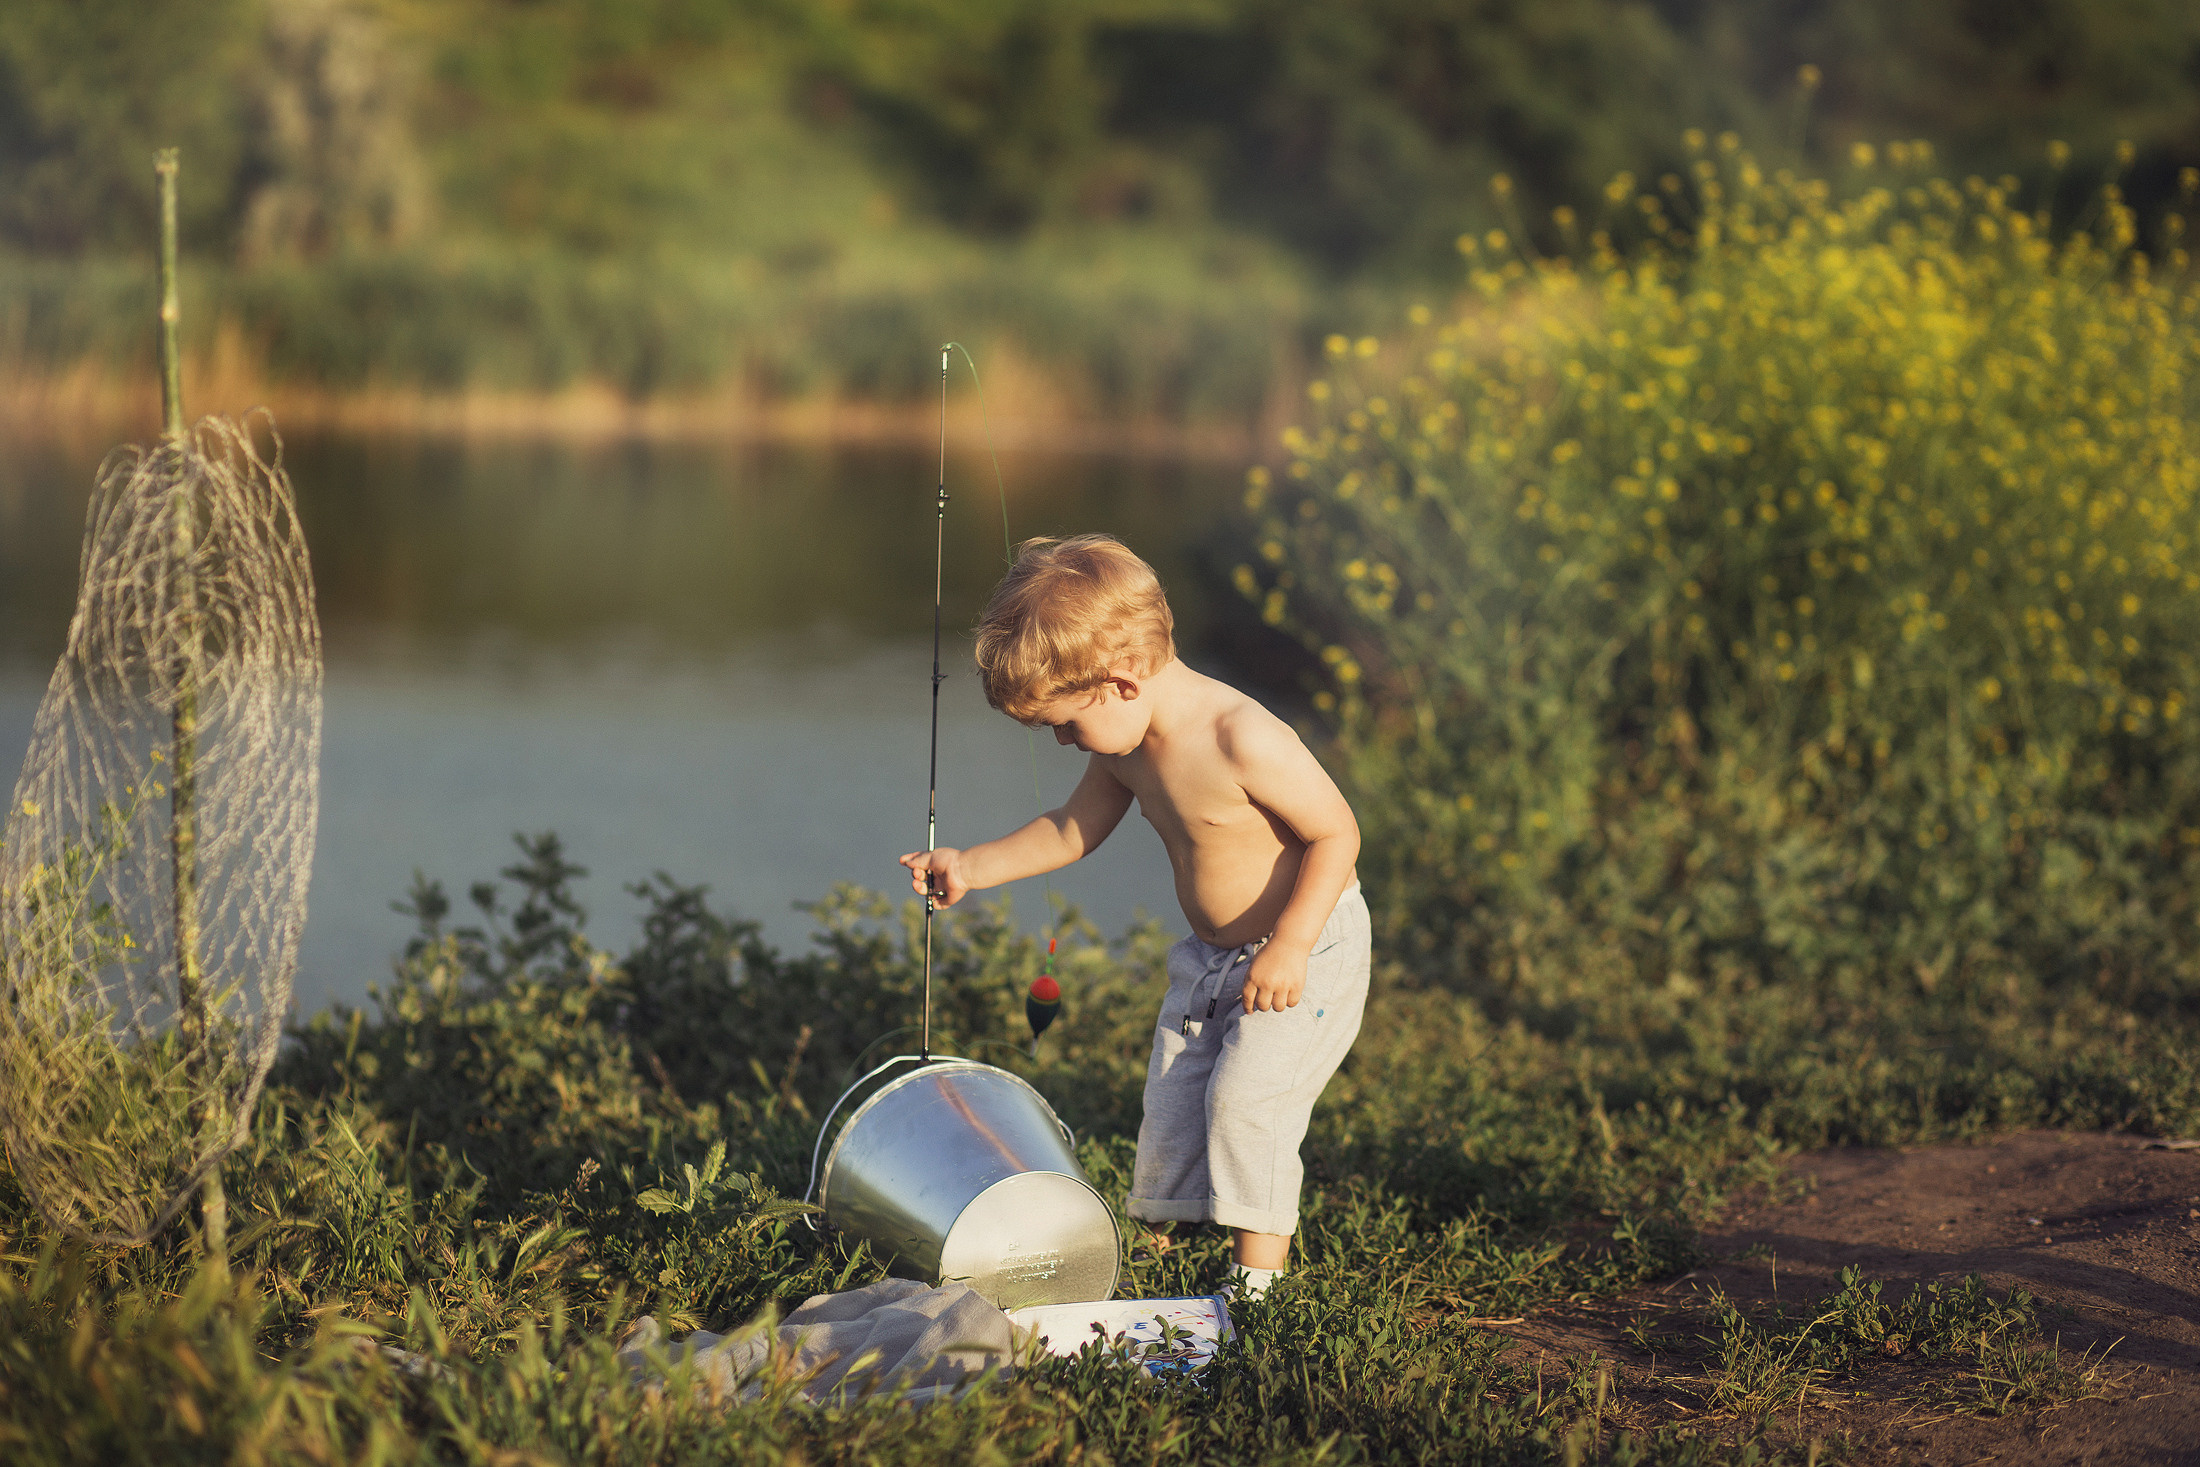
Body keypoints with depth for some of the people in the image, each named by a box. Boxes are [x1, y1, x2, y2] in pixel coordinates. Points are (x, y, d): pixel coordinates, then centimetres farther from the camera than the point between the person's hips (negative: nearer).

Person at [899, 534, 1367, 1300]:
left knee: (1244, 1096, -18)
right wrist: (970, 867, 6)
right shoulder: (1126, 749, -4)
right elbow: (1070, 831, 13)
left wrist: (1289, 947, -28)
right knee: (1171, 1100, 6)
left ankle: (1257, 1278, -11)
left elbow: (1337, 834, -26)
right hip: (1210, 958, 8)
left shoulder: (1243, 740, -31)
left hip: (1309, 948, -8)